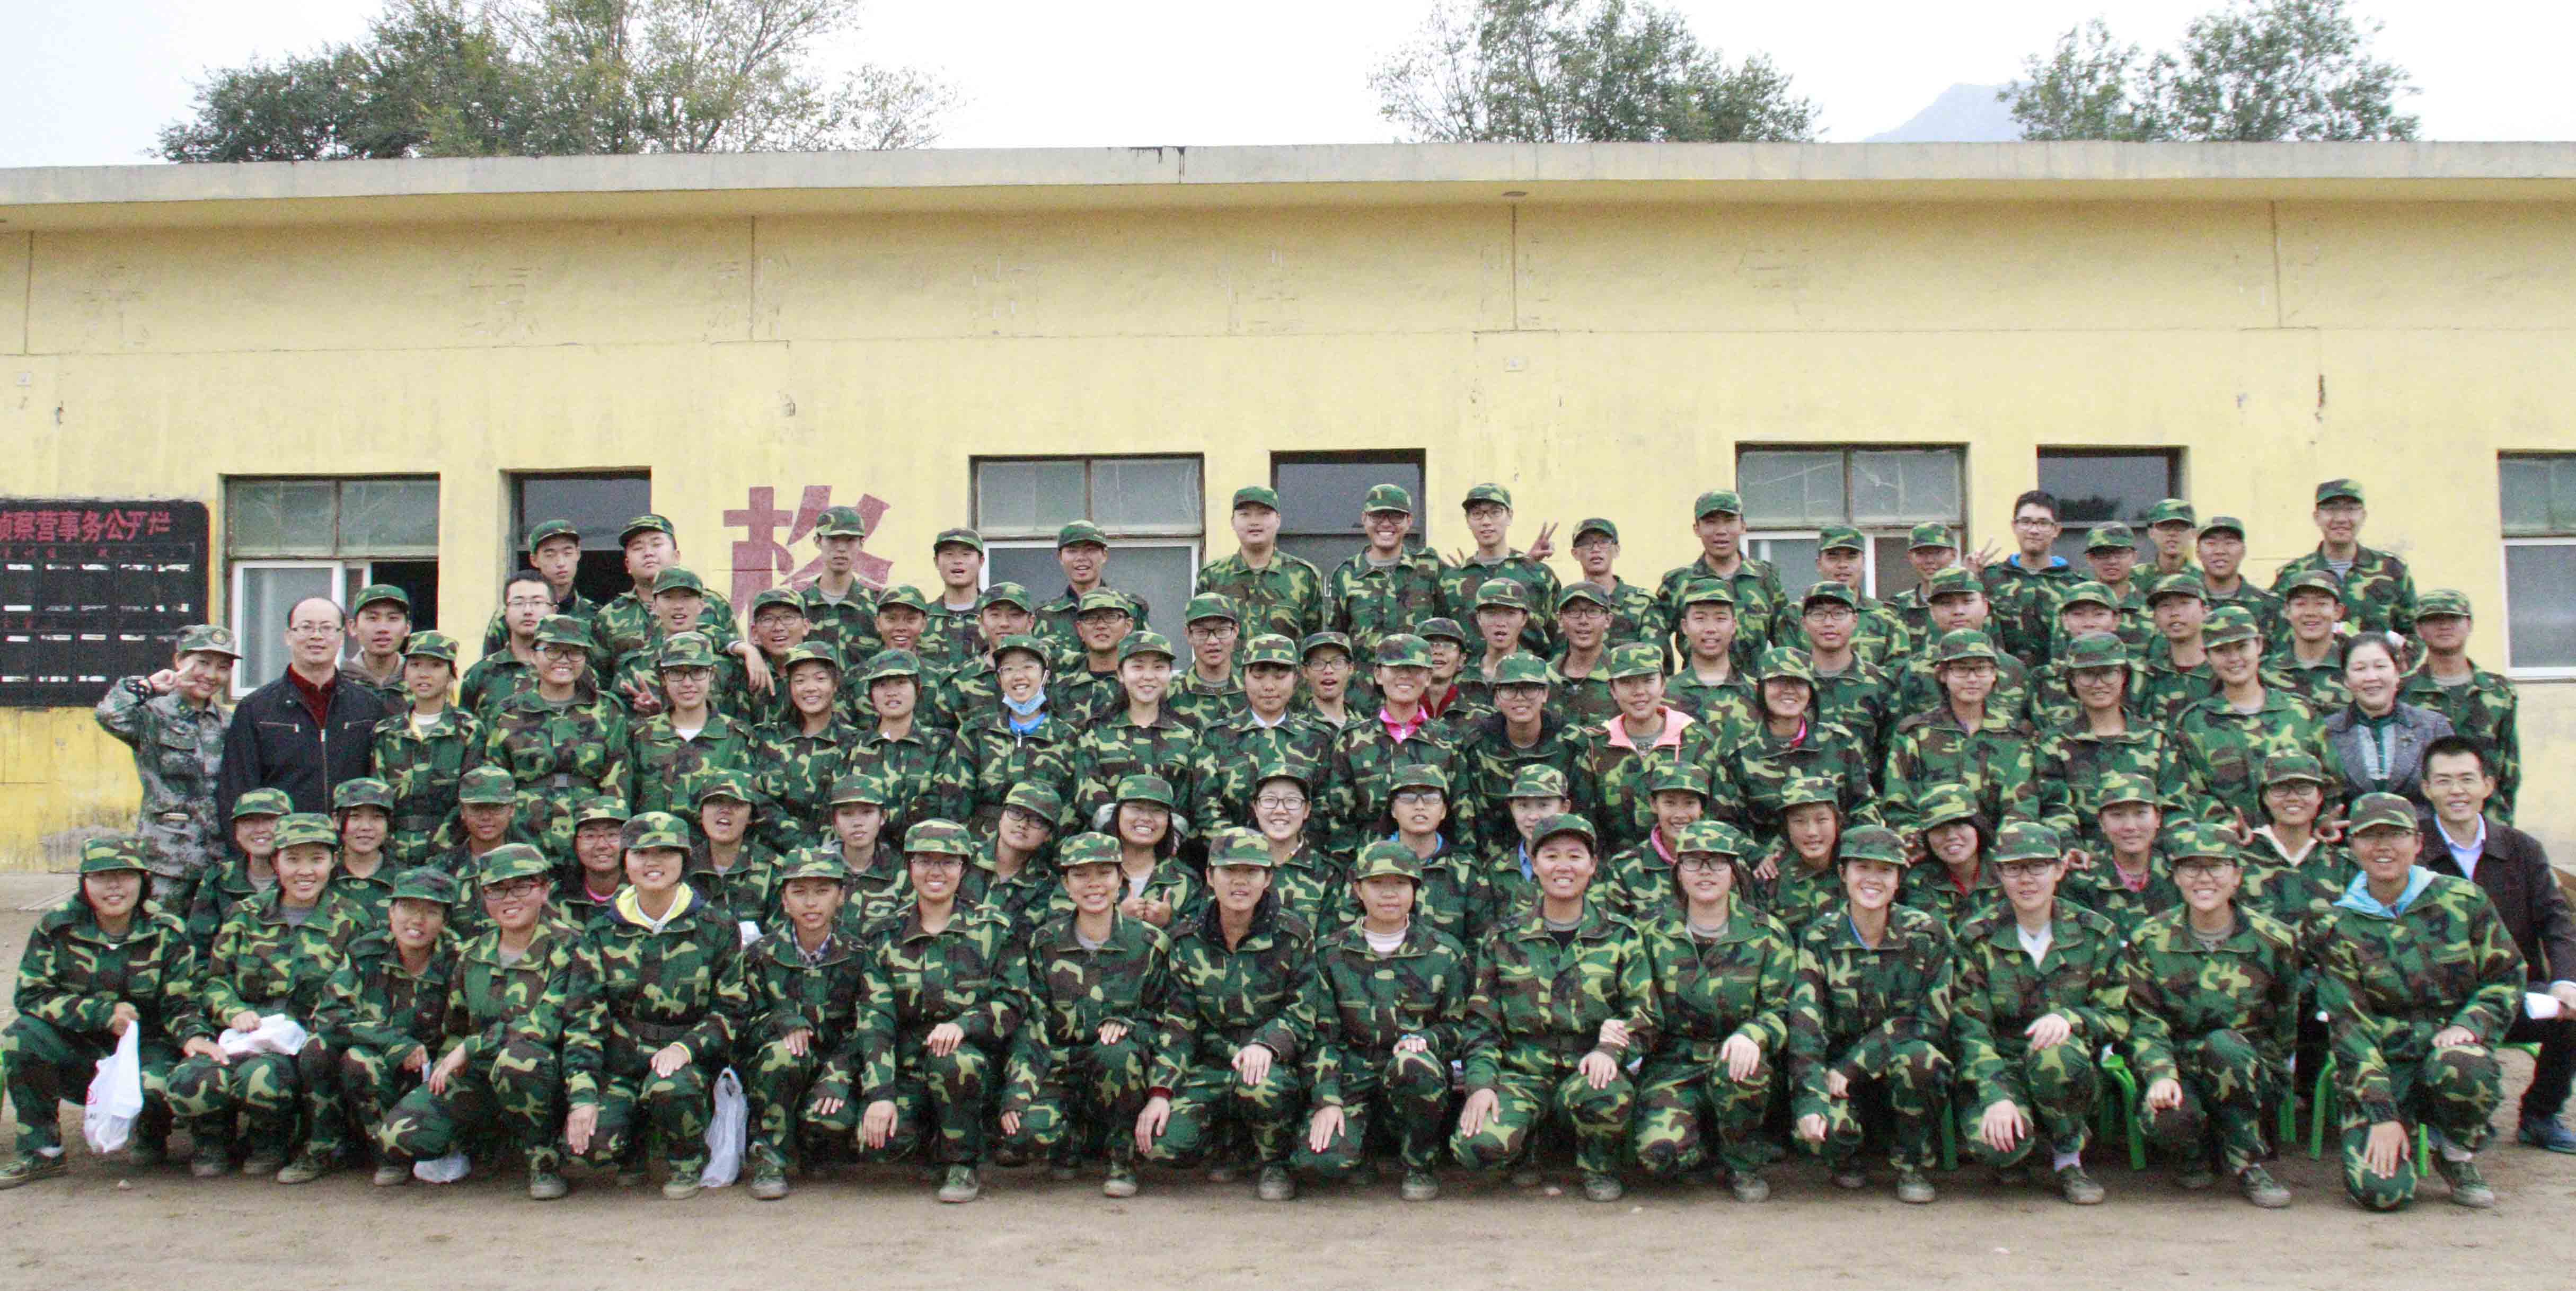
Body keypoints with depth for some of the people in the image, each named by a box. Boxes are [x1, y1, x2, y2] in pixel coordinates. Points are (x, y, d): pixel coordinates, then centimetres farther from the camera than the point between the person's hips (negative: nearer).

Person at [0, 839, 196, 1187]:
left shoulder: (167, 933, -7)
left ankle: (152, 1136, 7)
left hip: (145, 1046, -2)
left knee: (154, 1086, -34)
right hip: (78, 1050, 2)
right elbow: (31, 994, -9)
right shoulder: (57, 926, -6)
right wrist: (104, 1014, -20)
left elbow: (180, 1004, -8)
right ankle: (41, 1152, -9)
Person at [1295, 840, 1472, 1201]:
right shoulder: (1330, 952, 4)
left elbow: (1461, 1026, 7)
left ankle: (1421, 1163, -9)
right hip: (1353, 1076, 1)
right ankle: (1363, 1134, 12)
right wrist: (1327, 1100, -9)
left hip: (1419, 1077, 0)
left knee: (1412, 1064, -38)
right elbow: (1321, 1035, 3)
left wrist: (1424, 1040, -14)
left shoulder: (1445, 953, 2)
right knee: (1321, 1159, -27)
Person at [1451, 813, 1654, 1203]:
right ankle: (1531, 1134, 9)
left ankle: (1599, 1168, -2)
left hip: (1587, 1071, 0)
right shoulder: (1504, 938, 8)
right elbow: (1481, 1021, 8)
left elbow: (1645, 1015, 4)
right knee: (1477, 1147, -28)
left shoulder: (1620, 936, 7)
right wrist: (1481, 1082, -8)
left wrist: (1610, 1048, -17)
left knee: (1609, 1096, -37)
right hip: (1521, 1074, 0)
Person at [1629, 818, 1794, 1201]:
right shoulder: (1653, 929, 3)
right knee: (1657, 1153, -28)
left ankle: (1743, 1163, -6)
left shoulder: (1767, 934, 1)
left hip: (1735, 1058, 0)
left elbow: (1782, 1010, -2)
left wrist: (1752, 1035, -24)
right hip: (1672, 1065, 0)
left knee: (1739, 1069, -37)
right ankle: (1713, 1142, 10)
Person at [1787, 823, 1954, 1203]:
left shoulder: (1927, 935, -6)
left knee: (1918, 1057, -34)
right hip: (1840, 1075, 0)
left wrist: (1854, 1065, -20)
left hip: (1904, 1073, 0)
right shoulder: (1819, 939, -6)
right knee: (1824, 1126, -32)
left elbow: (1932, 1022, -11)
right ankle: (1846, 1160, 7)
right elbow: (1805, 1025, -15)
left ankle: (1913, 1164, -7)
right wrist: (1812, 1099, -30)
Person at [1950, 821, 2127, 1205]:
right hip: (2000, 1070, -1)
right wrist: (1996, 1096, -23)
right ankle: (2026, 1141, 6)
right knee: (1992, 1142, -33)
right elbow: (1969, 1029, -8)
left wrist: (2071, 1018, -22)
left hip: (2072, 1072, 1)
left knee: (2055, 1055, -37)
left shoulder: (2097, 933, 1)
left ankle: (2068, 1157, -8)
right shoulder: (1977, 938, -3)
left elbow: (2117, 1019, 1)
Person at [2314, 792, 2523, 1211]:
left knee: (2460, 1068, -38)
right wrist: (2382, 1115, -15)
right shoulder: (2339, 927, -2)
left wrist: (2468, 1026, -13)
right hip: (2381, 1063, -1)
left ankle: (2457, 1157, -4)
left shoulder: (2462, 900, 2)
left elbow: (2506, 976, 8)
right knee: (2380, 1189, -22)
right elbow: (2349, 1027, -6)